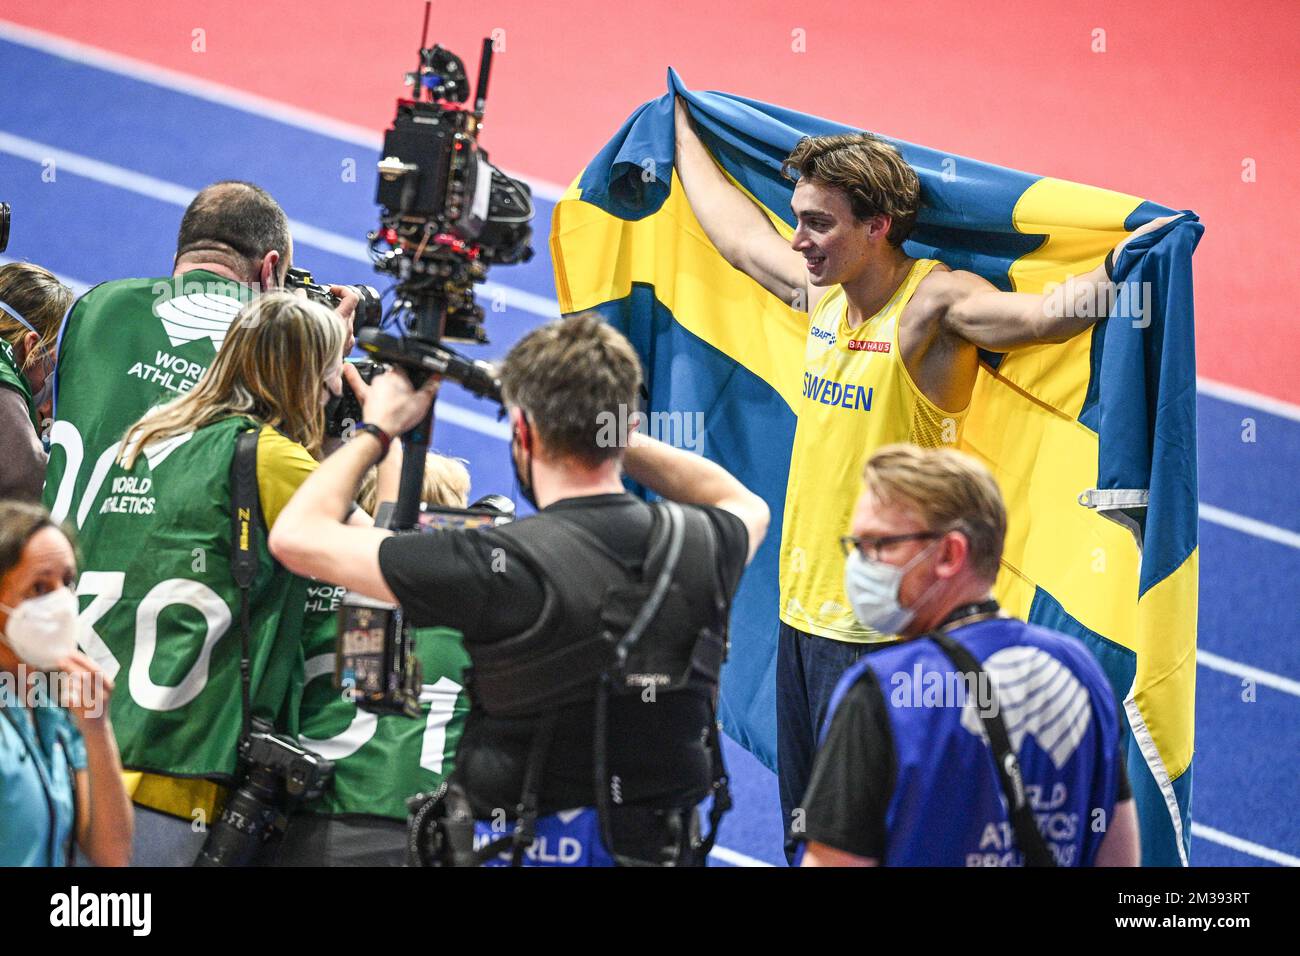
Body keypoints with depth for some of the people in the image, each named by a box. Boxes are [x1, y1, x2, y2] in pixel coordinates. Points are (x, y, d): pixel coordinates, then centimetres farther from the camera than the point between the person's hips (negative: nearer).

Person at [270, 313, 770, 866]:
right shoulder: (700, 546, -5)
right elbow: (745, 505, 24)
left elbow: (296, 537, -10)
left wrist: (377, 429, 7)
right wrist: (601, 427, 21)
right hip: (668, 849, 5)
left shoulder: (505, 567, -18)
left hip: (527, 851, -5)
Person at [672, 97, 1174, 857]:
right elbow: (737, 233, 26)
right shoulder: (824, 294, 7)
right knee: (808, 832, 16)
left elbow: (1046, 313, -33)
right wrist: (683, 130, 38)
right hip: (804, 608, 8)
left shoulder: (934, 303, -16)